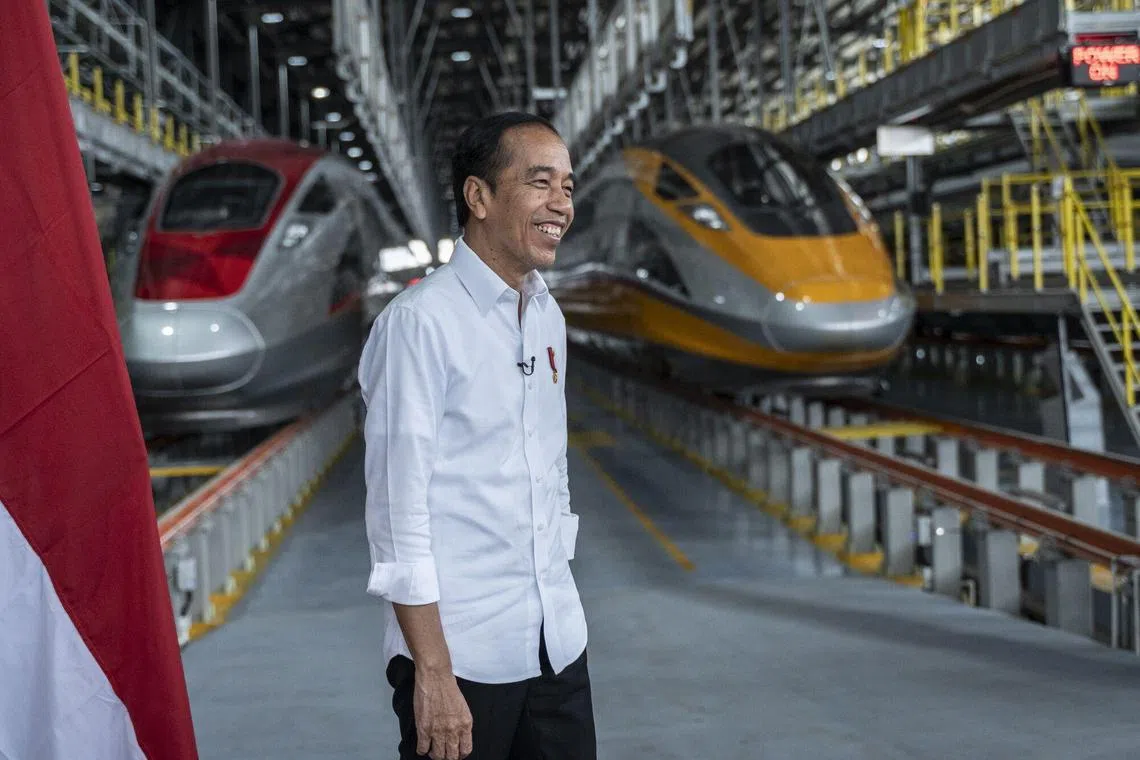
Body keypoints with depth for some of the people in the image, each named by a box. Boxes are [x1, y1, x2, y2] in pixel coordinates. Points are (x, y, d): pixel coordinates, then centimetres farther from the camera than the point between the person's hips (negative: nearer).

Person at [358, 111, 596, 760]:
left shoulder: (548, 316, 9)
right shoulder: (421, 322, -13)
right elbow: (399, 510, -15)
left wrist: (558, 601, 16)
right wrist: (432, 672, -16)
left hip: (560, 647, 7)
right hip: (461, 657, -6)